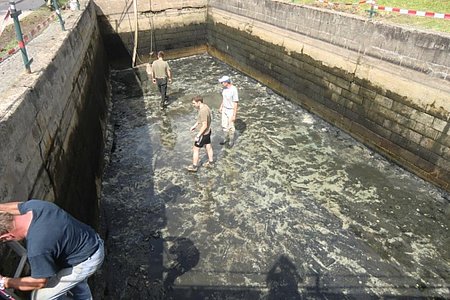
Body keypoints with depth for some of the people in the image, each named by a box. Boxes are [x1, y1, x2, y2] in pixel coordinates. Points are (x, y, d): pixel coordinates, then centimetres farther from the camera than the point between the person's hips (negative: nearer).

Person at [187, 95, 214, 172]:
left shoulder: (203, 111, -30)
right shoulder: (205, 106, 0)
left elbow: (204, 125, -28)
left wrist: (198, 136, -23)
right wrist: (195, 126, 19)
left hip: (203, 133, -9)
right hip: (208, 131, 9)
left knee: (195, 149, 6)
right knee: (208, 146, 22)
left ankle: (194, 166, 19)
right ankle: (210, 162, 39)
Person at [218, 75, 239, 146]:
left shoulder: (234, 90, -29)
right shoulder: (224, 88, -7)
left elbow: (235, 103, -24)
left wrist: (234, 115, -20)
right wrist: (221, 107, 20)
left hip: (231, 110, -7)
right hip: (224, 109, 7)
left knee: (231, 126, 9)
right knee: (224, 125, 17)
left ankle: (231, 140, 32)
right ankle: (226, 138, 38)